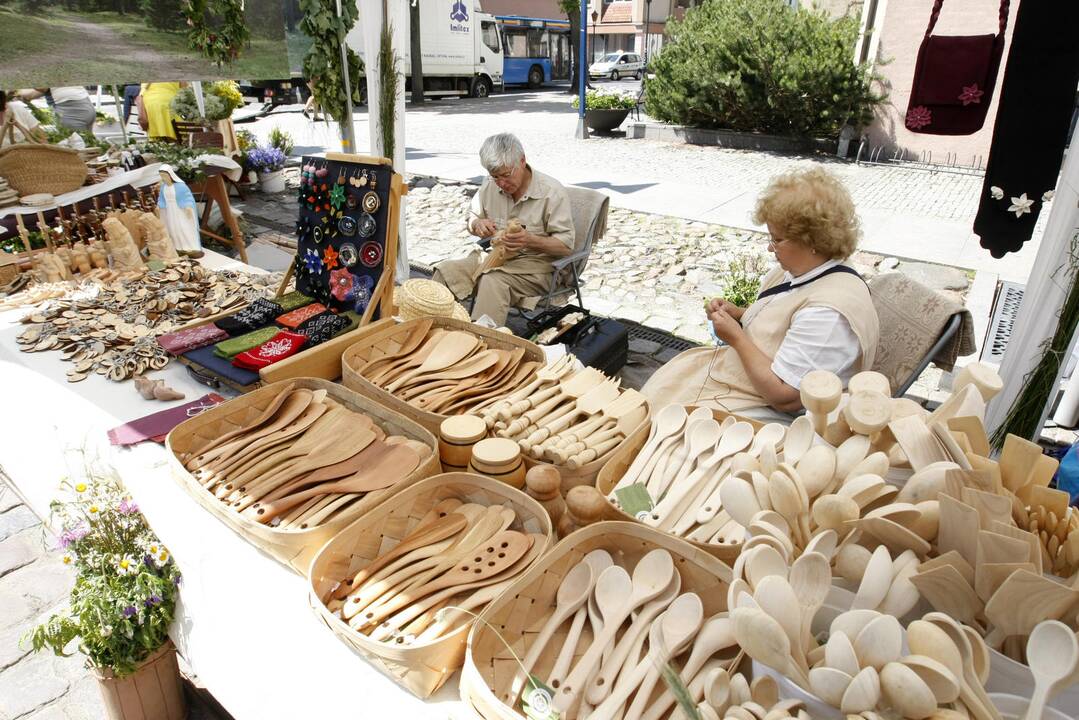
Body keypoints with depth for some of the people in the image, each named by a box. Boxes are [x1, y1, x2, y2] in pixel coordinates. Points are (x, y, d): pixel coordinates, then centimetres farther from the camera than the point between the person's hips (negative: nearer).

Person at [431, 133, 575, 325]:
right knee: (445, 270, -18)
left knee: (493, 281, -36)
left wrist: (531, 240, -31)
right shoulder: (490, 185, 4)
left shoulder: (552, 191, -12)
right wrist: (477, 225, -7)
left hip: (535, 264, -5)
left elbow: (566, 246, -13)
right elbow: (472, 217, 20)